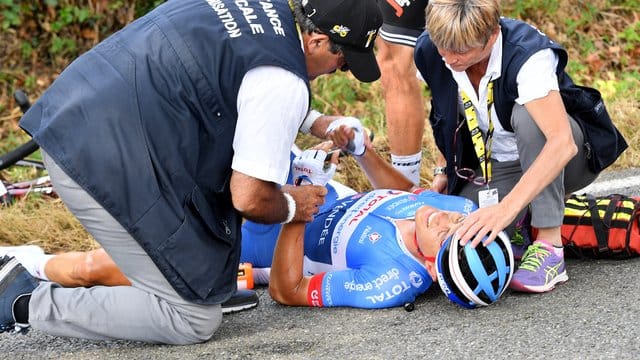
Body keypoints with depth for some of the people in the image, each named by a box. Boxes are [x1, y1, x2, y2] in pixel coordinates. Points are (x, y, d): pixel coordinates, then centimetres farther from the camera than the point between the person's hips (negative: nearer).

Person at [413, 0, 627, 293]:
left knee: (525, 114, -38)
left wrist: (506, 208, -53)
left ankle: (550, 248, -30)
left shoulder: (528, 55, -33)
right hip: (493, 165, 5)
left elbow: (562, 144, -44)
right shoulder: (429, 52, -15)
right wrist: (444, 170, 1)